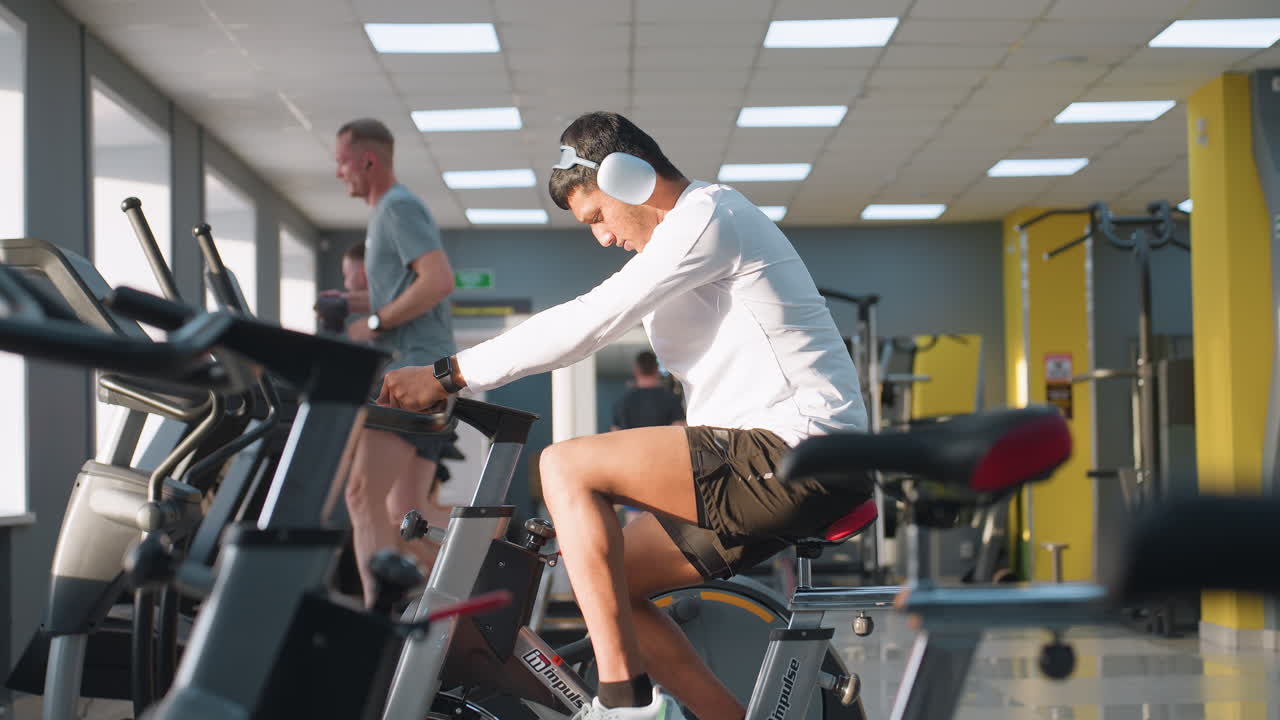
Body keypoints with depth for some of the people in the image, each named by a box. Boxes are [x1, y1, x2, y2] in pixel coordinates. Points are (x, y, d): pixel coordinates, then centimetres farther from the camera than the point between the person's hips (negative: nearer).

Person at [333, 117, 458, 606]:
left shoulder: (399, 207, -7)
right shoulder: (389, 213, 24)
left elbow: (439, 281, -20)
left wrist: (375, 322, -16)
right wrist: (356, 301, 16)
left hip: (413, 370, -11)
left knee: (364, 493, -17)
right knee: (405, 510, 10)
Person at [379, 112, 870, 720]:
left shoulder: (707, 217, -11)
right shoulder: (689, 232, 22)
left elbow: (587, 323, -17)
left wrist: (448, 375, -14)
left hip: (794, 455, -10)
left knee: (566, 465, -15)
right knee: (607, 582, 9)